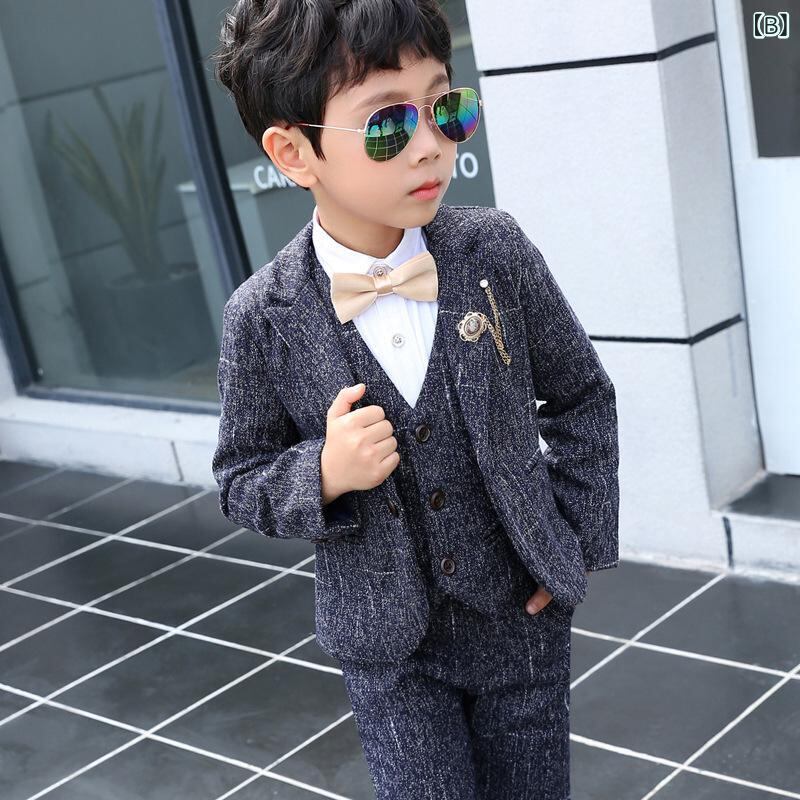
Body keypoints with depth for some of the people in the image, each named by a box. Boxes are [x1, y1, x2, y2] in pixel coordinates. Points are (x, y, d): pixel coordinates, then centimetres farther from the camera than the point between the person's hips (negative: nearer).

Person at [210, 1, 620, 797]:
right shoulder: (263, 318, -15)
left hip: (524, 617, 2)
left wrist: (579, 541, 1)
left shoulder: (495, 252, -11)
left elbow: (580, 397, 3)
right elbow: (241, 481, -3)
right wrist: (323, 473, -23)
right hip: (388, 646, -1)